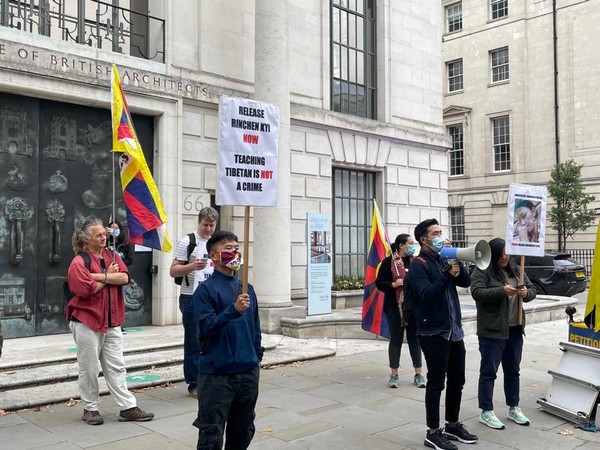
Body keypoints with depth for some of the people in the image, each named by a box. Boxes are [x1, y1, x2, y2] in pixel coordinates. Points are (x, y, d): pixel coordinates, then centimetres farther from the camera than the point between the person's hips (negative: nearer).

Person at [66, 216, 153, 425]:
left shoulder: (112, 256, 9)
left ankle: (127, 407, 13)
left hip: (112, 322, 6)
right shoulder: (79, 262, -9)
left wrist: (102, 276, -17)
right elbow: (86, 290, -19)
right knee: (89, 368, 6)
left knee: (116, 367, 9)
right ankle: (90, 409, 21)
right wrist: (109, 276, -7)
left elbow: (125, 277, -5)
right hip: (87, 322, -5)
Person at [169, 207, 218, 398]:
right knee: (194, 343, 0)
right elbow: (173, 271, -9)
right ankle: (194, 384, 9)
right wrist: (192, 266, -26)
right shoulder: (188, 242, -7)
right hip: (192, 299, -6)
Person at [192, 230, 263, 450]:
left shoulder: (247, 288, 10)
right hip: (217, 373, -6)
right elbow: (207, 327, -17)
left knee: (243, 431, 18)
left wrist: (257, 356, 13)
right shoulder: (206, 289, -8)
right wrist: (234, 310, -27)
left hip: (248, 372, 6)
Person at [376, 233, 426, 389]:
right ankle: (394, 375, 15)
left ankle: (418, 374, 17)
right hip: (395, 307, -3)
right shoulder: (388, 262, -4)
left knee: (415, 339, 8)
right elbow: (379, 283, -4)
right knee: (395, 340, 5)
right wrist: (393, 284, -19)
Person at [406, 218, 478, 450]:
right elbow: (426, 295, -23)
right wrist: (448, 274, -26)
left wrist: (456, 263, -9)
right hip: (434, 333, -8)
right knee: (436, 382, -1)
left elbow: (466, 281, 6)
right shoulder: (419, 265, -10)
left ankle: (452, 425, 29)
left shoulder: (444, 259, 13)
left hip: (455, 330, 8)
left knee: (457, 380, 15)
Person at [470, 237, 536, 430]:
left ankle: (513, 408, 29)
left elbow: (532, 290, 14)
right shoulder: (482, 271, -9)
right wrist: (502, 291, -29)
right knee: (489, 371, 1)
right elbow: (476, 292, -21)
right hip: (492, 331, -7)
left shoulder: (515, 269, 11)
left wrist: (526, 293, -10)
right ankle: (486, 412, 10)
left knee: (513, 370, 16)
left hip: (515, 329, 7)